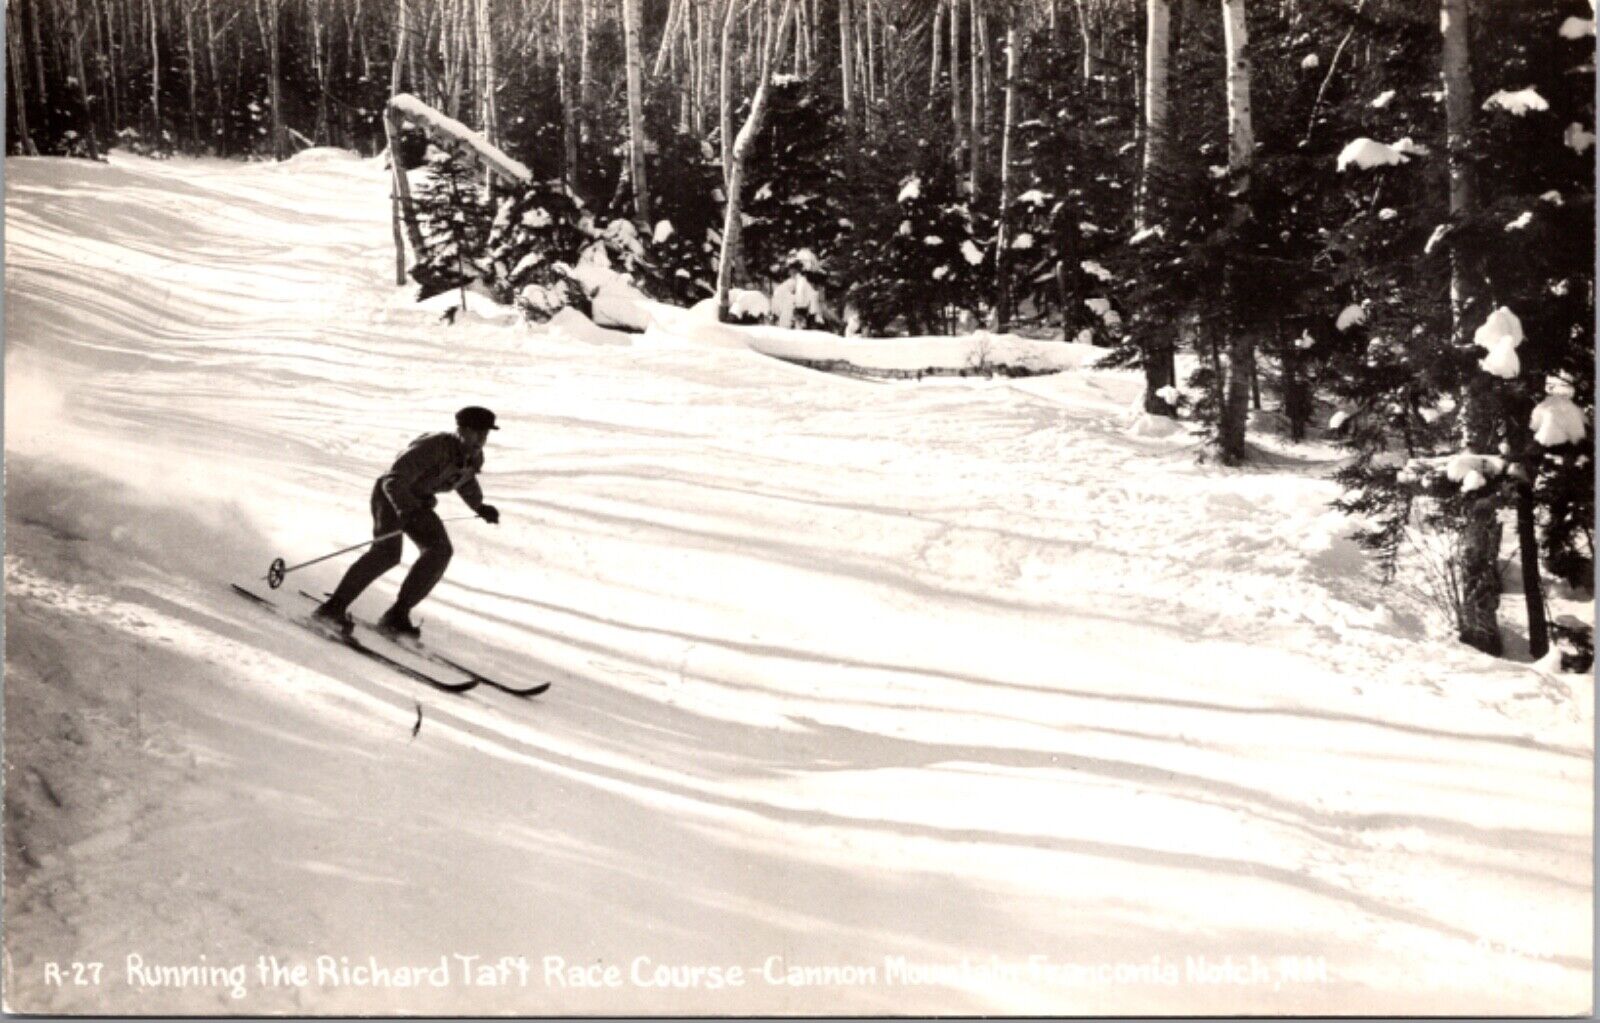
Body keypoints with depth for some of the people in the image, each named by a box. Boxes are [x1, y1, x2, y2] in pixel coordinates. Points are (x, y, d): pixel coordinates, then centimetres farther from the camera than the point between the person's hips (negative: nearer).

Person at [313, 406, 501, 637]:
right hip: (391, 496, -7)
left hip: (418, 503, 7)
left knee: (440, 551, -14)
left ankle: (397, 615, -11)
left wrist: (480, 507, 22)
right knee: (387, 552, -27)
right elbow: (394, 481, -33)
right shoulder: (434, 447, -29)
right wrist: (406, 510, -47)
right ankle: (334, 606, -22)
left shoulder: (474, 457, -5)